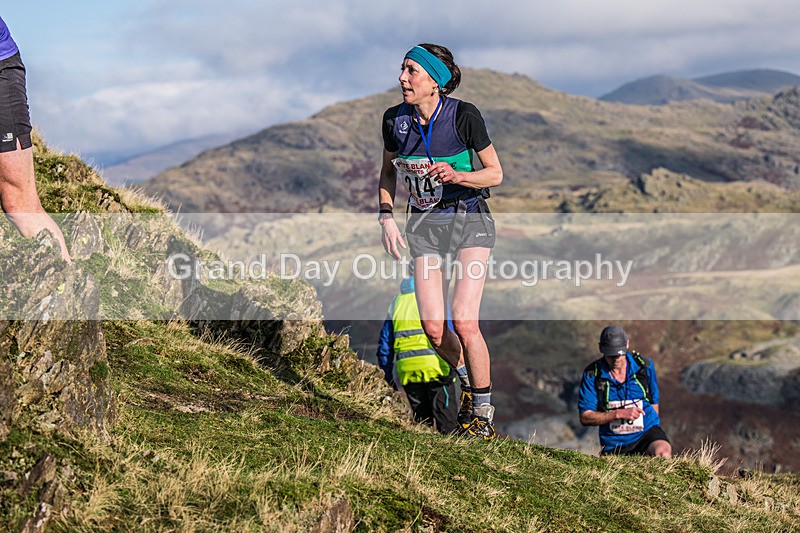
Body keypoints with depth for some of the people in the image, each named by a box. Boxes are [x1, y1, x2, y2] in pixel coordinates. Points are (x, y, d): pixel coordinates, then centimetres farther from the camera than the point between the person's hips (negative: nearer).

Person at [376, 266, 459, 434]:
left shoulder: (396, 301, 19)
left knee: (422, 422, 13)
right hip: (434, 366, -5)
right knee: (448, 421, -4)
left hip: (406, 369, 5)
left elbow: (385, 342, 19)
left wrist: (387, 374, 24)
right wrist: (452, 364, -12)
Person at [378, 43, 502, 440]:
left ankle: (483, 409, 4)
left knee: (464, 321, -16)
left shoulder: (464, 116, -14)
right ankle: (468, 380, 27)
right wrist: (386, 217, 0)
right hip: (424, 225, 4)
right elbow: (388, 174, 14)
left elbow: (495, 173, -5)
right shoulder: (395, 119, -3)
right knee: (433, 329, -6)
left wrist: (457, 175, -23)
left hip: (469, 219, -4)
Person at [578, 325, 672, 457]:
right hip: (614, 444, 0)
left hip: (646, 432, 0)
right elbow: (585, 418, -6)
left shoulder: (644, 366, 3)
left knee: (664, 454, -32)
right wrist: (619, 414, -16)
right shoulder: (592, 374, -3)